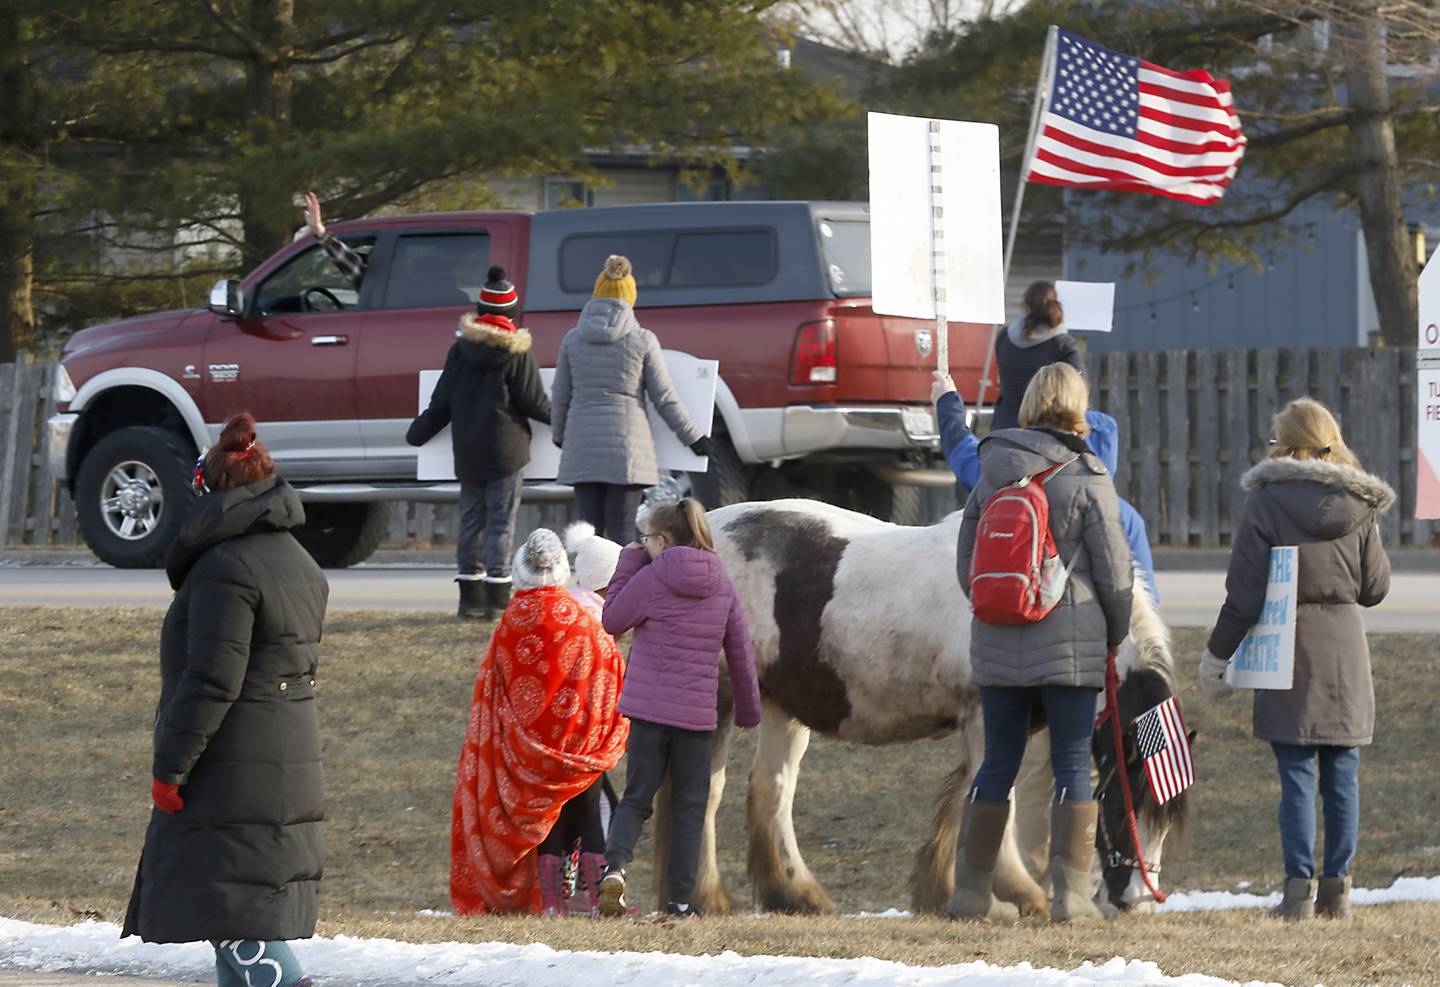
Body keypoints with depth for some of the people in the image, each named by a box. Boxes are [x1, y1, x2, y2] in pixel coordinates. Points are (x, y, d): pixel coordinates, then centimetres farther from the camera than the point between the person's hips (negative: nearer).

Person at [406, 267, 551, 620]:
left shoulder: (461, 348, 3)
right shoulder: (516, 352, -8)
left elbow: (442, 402, 7)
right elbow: (534, 402, -7)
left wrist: (418, 432, 22)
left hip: (467, 451, 4)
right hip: (506, 451, -4)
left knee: (471, 520, 10)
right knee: (501, 522, -3)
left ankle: (471, 596, 10)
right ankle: (497, 598, -7)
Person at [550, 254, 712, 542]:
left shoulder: (573, 339, 3)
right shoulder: (642, 339, -4)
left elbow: (560, 397, 10)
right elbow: (664, 398, -1)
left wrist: (559, 434, 28)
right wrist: (693, 437, 9)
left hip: (583, 447, 2)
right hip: (627, 445, -2)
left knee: (588, 530, 5)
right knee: (622, 530, -2)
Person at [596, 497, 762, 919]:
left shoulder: (651, 579, -8)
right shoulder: (722, 586, 4)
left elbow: (612, 621, 4)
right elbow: (741, 652, 10)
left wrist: (629, 562, 7)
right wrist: (749, 708, 21)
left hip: (648, 708, -2)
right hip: (697, 712, 2)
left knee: (636, 798, 8)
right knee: (689, 808, 10)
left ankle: (616, 864, -18)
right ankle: (680, 900, 7)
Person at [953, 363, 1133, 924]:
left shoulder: (991, 476, 7)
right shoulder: (1087, 479, -7)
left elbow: (966, 565, 12)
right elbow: (1114, 568, -5)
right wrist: (1117, 636, 8)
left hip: (996, 643, 4)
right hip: (1071, 644, -4)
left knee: (998, 763, 11)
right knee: (1072, 763, 2)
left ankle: (971, 893, 12)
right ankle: (1071, 894, -2)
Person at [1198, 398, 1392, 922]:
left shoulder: (1264, 502, -7)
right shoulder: (1359, 505, 2)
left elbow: (1245, 593, -8)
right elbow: (1375, 587, 7)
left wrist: (1216, 655, 2)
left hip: (1289, 648, -3)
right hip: (1345, 644, 3)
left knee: (1297, 775, -1)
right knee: (1342, 776, 8)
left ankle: (1299, 888, -5)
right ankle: (1337, 887, 8)